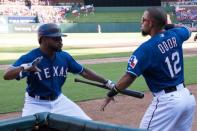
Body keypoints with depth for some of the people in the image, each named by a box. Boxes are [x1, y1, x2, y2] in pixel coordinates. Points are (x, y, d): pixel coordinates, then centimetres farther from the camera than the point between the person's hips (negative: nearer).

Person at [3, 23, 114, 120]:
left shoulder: (64, 56, -6)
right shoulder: (29, 58, -22)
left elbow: (84, 72, 7)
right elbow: (7, 75, -35)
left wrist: (106, 82, 4)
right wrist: (25, 67, -56)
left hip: (59, 101, 5)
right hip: (37, 103, -4)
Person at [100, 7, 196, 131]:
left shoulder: (146, 48, -16)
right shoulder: (175, 35, 2)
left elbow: (129, 77, -19)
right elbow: (187, 30, 28)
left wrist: (110, 95, -9)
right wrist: (169, 25, 32)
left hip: (167, 101, -7)